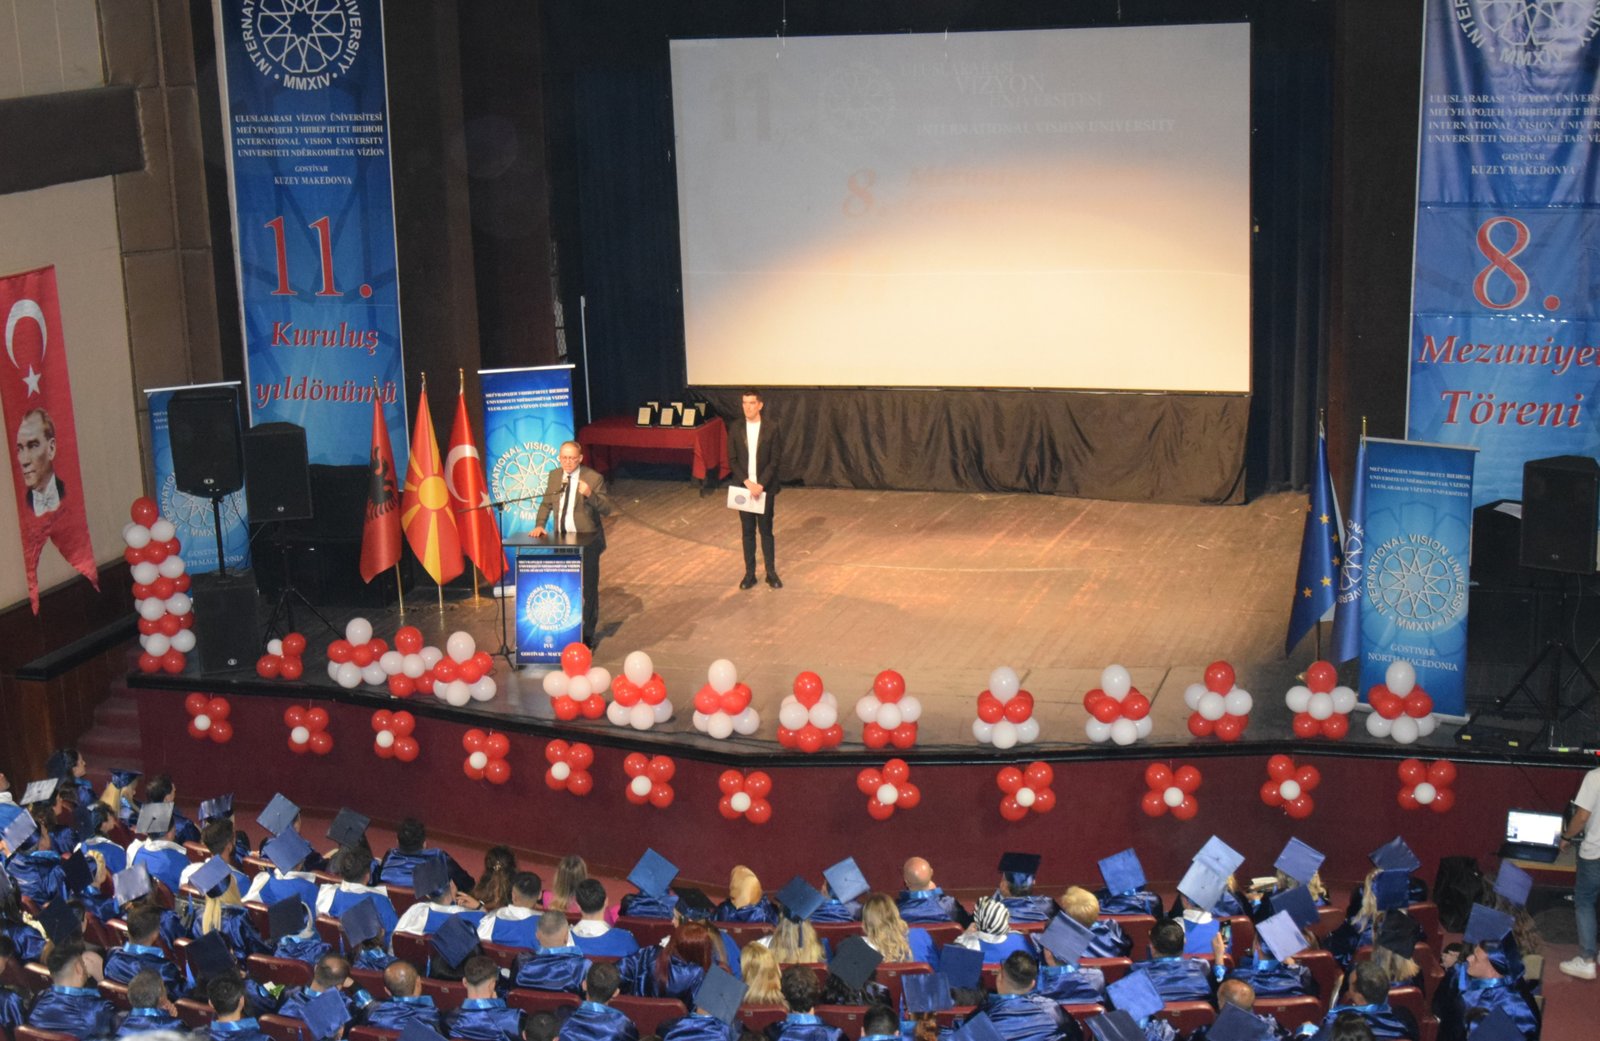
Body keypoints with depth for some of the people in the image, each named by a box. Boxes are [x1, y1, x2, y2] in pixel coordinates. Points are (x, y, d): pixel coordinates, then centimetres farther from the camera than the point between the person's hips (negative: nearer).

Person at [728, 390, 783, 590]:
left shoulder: (772, 428, -7)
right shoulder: (735, 429, 0)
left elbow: (775, 461, -8)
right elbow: (732, 460, 0)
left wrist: (761, 484, -16)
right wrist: (747, 482, -12)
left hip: (765, 488, -2)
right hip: (743, 487, 2)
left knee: (766, 530, 5)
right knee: (747, 532, 7)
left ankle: (771, 573, 14)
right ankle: (749, 573, 14)